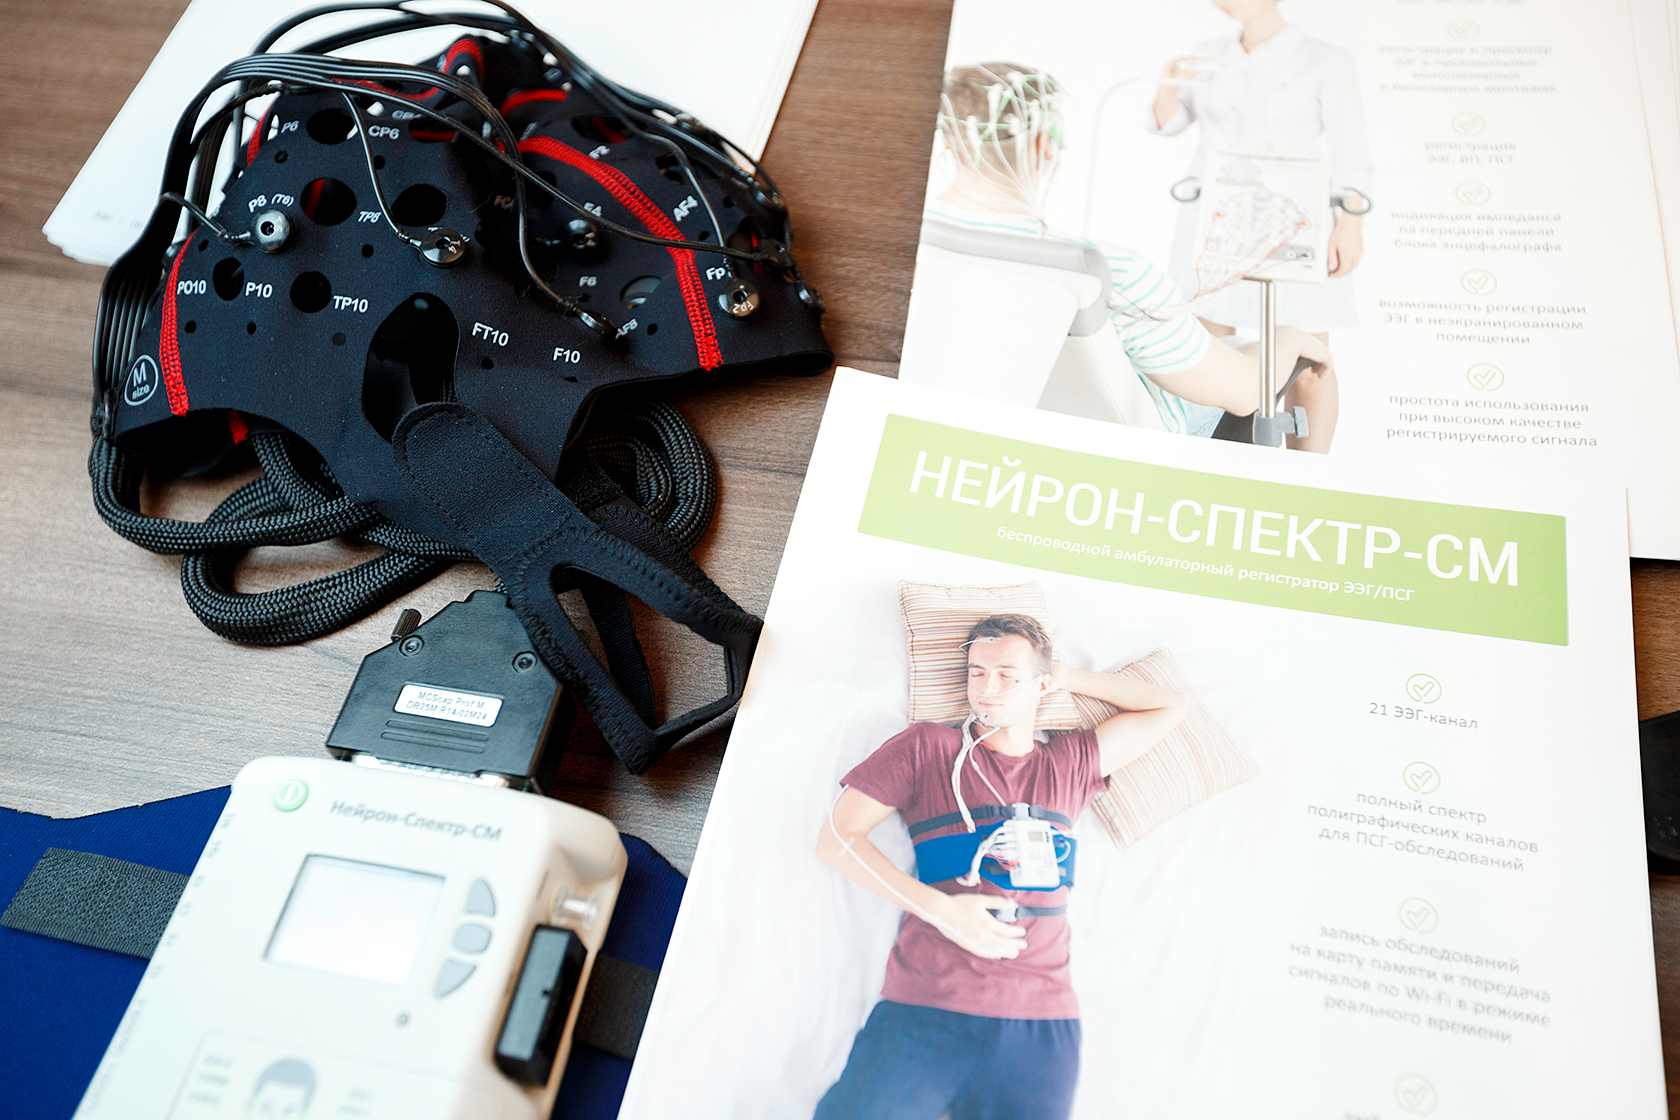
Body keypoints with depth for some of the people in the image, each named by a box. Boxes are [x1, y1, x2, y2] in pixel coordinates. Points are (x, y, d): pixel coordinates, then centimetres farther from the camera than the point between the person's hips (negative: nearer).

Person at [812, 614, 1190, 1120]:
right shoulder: (926, 748, 7)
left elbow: (1171, 705, 24)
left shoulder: (1070, 766, 15)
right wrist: (938, 908, -8)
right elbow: (836, 838, 1)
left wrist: (1068, 677, 19)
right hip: (925, 1013, -2)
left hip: (1042, 1023, 2)